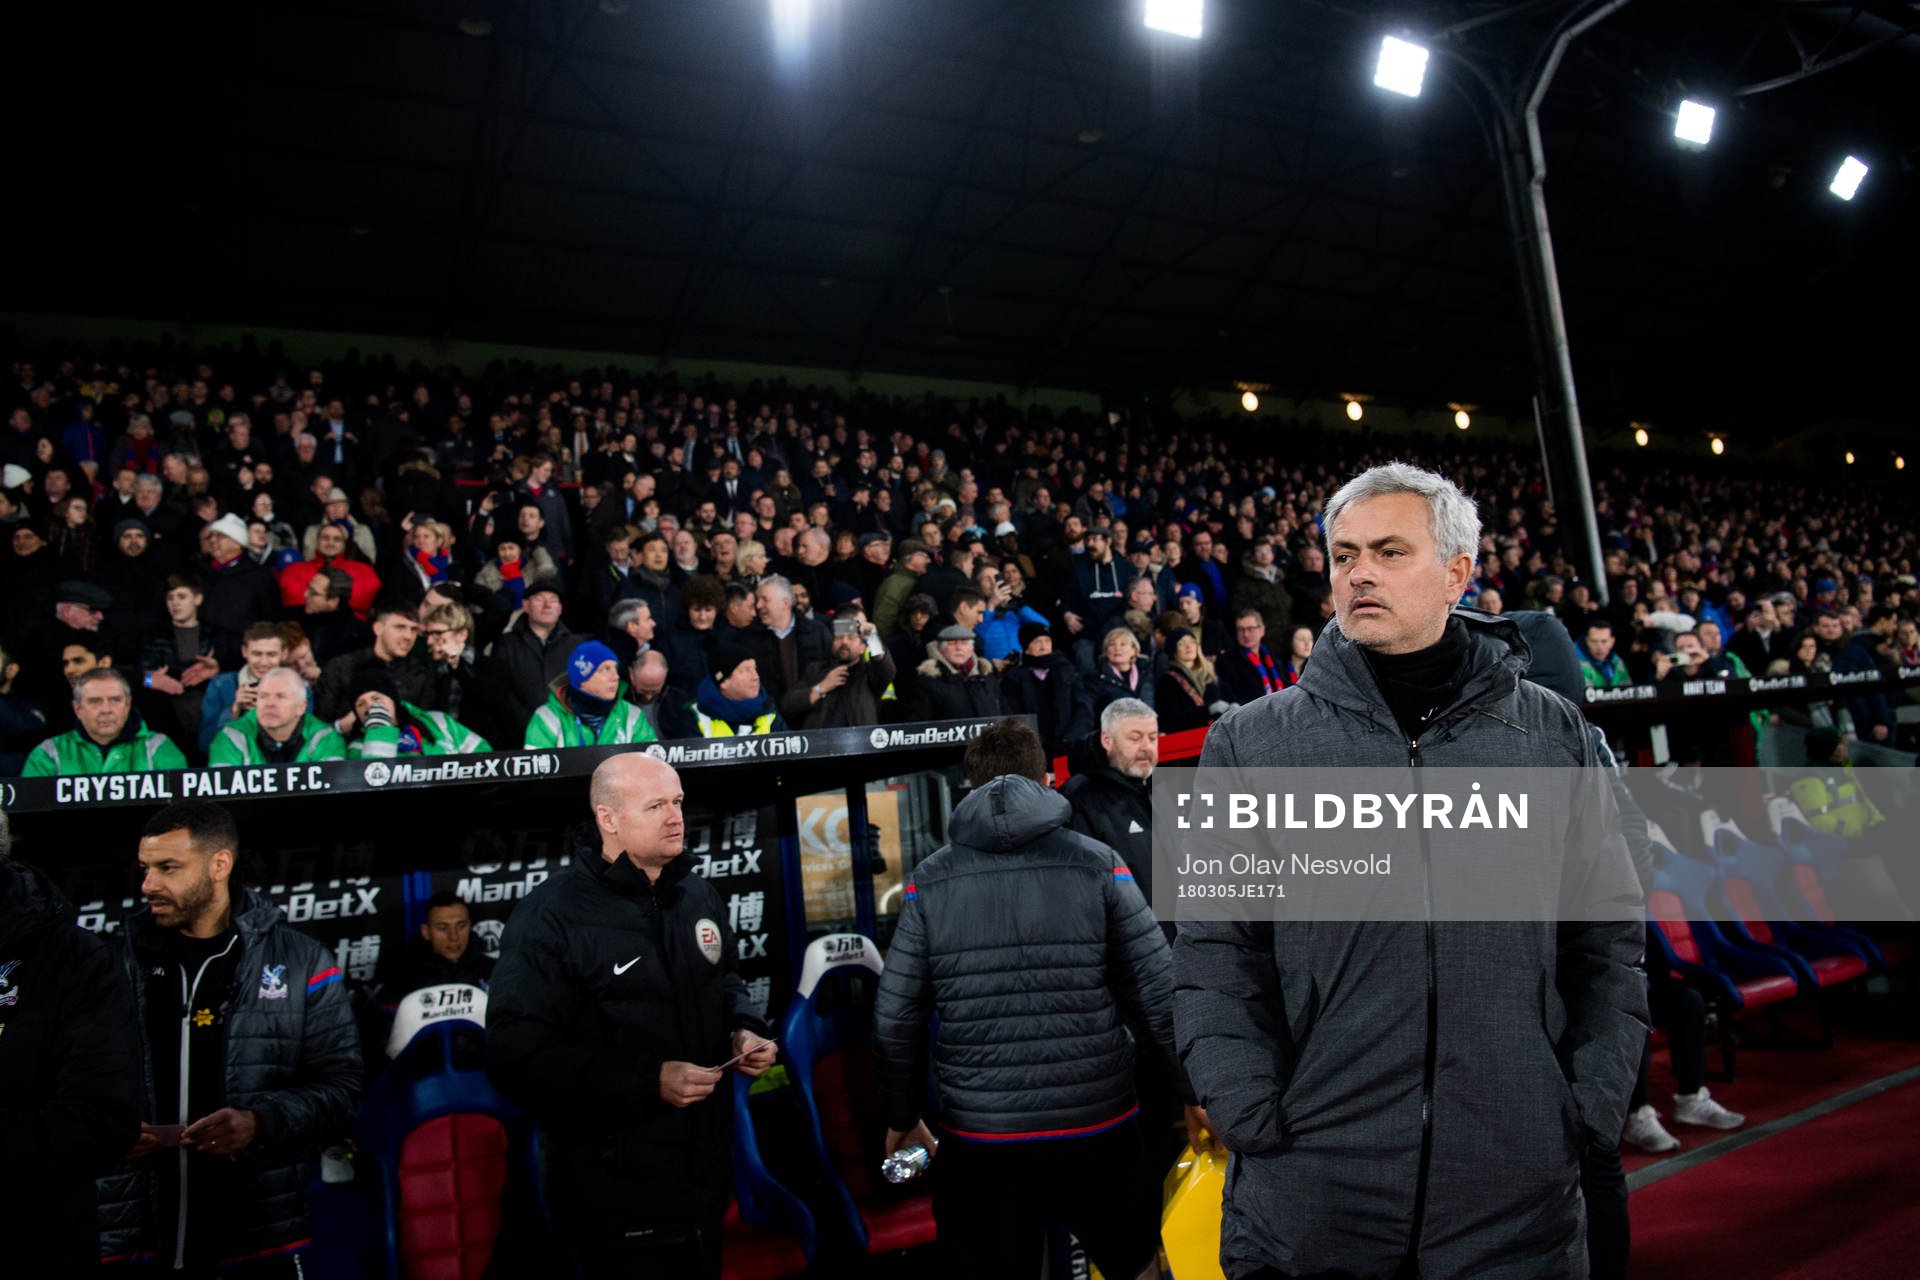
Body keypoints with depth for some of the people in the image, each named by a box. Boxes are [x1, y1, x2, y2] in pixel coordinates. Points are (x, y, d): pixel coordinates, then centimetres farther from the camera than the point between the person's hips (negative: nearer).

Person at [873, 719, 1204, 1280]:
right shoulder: (1097, 864, -4)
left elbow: (895, 1021, -1)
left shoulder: (930, 881, -1)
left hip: (980, 1141, 0)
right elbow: (1160, 996, -6)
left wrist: (902, 1117, 14)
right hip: (1101, 1129, 0)